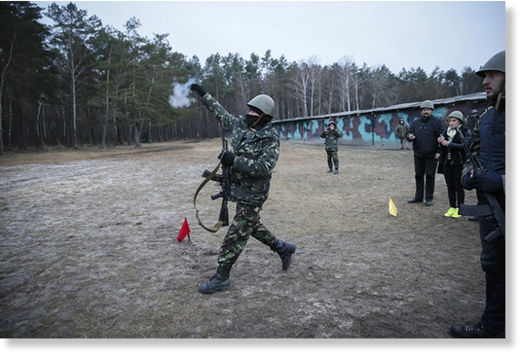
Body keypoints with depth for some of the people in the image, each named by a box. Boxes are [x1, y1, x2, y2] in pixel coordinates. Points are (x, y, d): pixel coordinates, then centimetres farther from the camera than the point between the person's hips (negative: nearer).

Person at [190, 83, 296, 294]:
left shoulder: (271, 139, -16)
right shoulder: (241, 125, 5)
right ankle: (283, 248, 39)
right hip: (239, 189, 8)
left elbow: (263, 167, -26)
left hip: (252, 195, -8)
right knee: (252, 226, 22)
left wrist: (234, 160, -31)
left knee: (236, 235, -2)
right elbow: (221, 113, 18)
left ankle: (221, 277, 9)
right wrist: (203, 94, 20)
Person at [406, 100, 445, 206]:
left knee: (430, 176, 1)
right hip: (418, 154, 5)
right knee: (418, 175, 12)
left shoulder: (437, 121, -3)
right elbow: (409, 134, 15)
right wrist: (409, 137, -10)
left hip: (431, 155, -4)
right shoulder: (415, 122, 11)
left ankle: (429, 198, 11)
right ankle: (418, 196, 23)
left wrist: (439, 152, -14)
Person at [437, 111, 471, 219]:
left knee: (458, 186, 2)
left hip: (458, 163, -5)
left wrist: (449, 144, -19)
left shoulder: (465, 132, -4)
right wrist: (440, 141, -12)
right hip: (446, 162, 5)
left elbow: (464, 145, -17)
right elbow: (441, 142, 10)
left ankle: (459, 208, 12)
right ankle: (452, 207, 20)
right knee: (450, 186, 11)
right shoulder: (446, 131, 10)